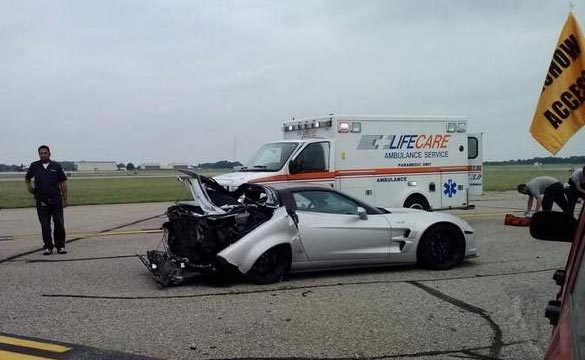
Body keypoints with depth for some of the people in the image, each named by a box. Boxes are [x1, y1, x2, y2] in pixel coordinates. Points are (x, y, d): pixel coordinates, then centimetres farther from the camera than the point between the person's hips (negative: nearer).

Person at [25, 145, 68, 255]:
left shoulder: (56, 166, 3)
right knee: (45, 226, 4)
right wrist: (29, 186, 5)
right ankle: (48, 247, 13)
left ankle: (60, 246, 9)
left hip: (56, 200, -1)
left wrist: (65, 199, 2)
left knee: (59, 224, -2)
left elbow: (63, 182, 5)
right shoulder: (34, 166, 6)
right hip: (42, 201, 1)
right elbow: (27, 178, 24)